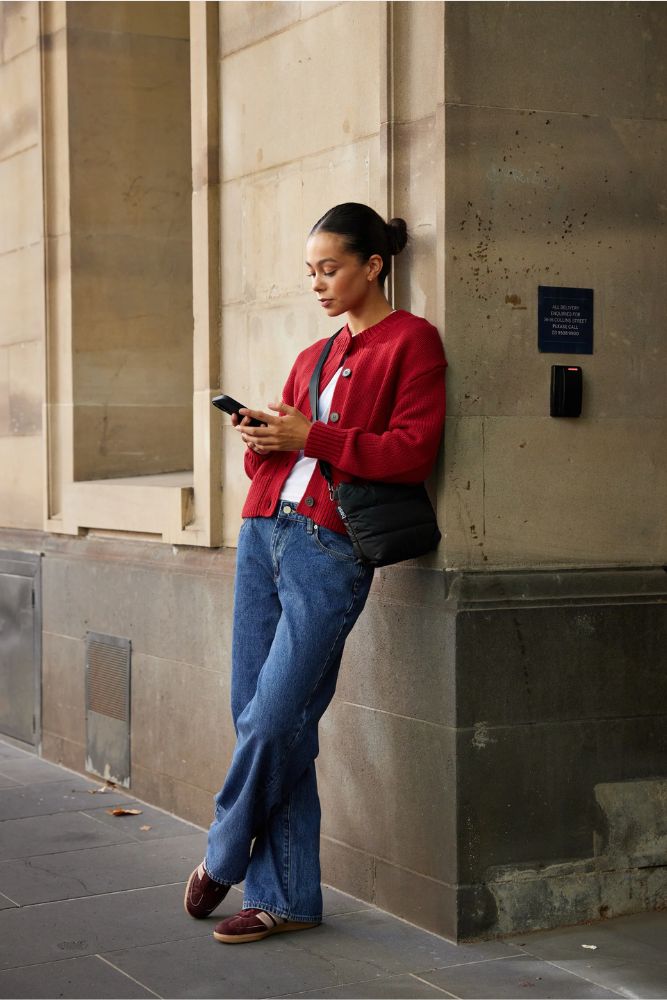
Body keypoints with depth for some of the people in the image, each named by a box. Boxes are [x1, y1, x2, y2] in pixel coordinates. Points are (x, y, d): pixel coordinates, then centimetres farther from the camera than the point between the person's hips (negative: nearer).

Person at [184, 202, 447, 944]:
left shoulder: (410, 342, 1)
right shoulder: (313, 357, 21)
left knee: (273, 721, -9)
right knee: (257, 718, 4)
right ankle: (285, 898, 12)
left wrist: (312, 437, -12)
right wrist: (263, 440, 1)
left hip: (329, 549, -7)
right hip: (264, 533, 7)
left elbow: (413, 452, -10)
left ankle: (223, 860, 15)